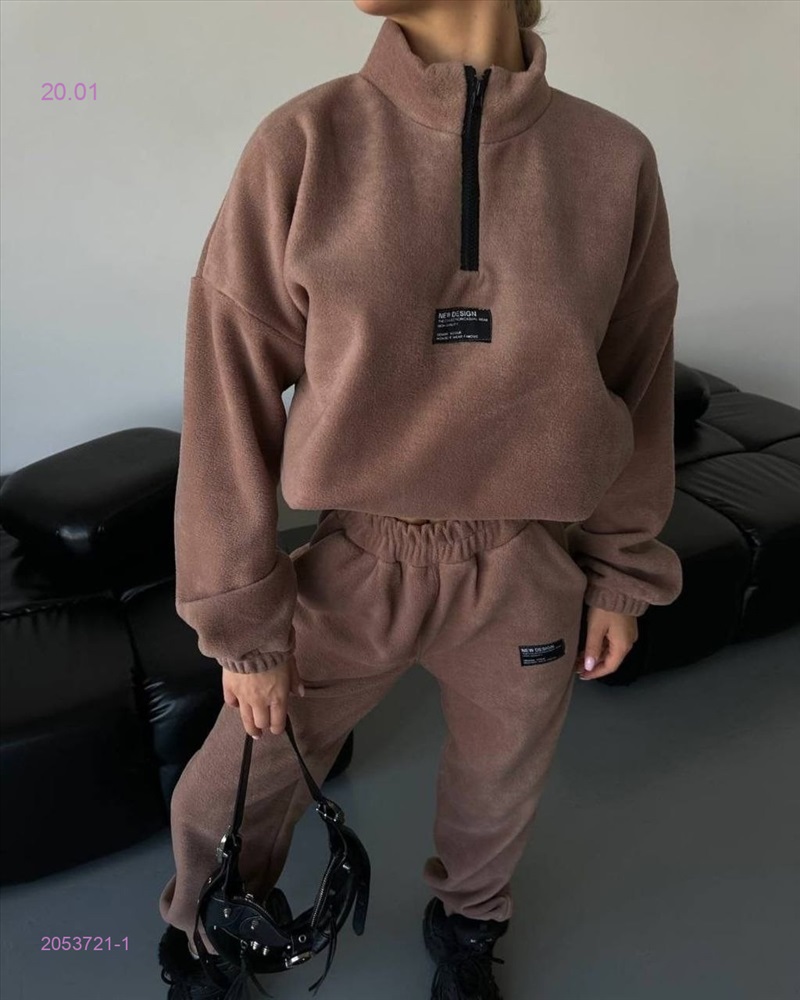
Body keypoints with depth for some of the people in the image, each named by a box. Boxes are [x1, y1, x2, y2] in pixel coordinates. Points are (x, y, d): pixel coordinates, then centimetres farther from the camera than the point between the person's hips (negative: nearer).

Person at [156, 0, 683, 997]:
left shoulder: (614, 160, -5)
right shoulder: (305, 142, -10)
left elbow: (637, 381, 5)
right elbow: (232, 391, -7)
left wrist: (622, 571, 9)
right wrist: (240, 617, -5)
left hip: (529, 572, 2)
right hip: (349, 559, -1)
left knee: (496, 791, 23)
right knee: (231, 795, 16)